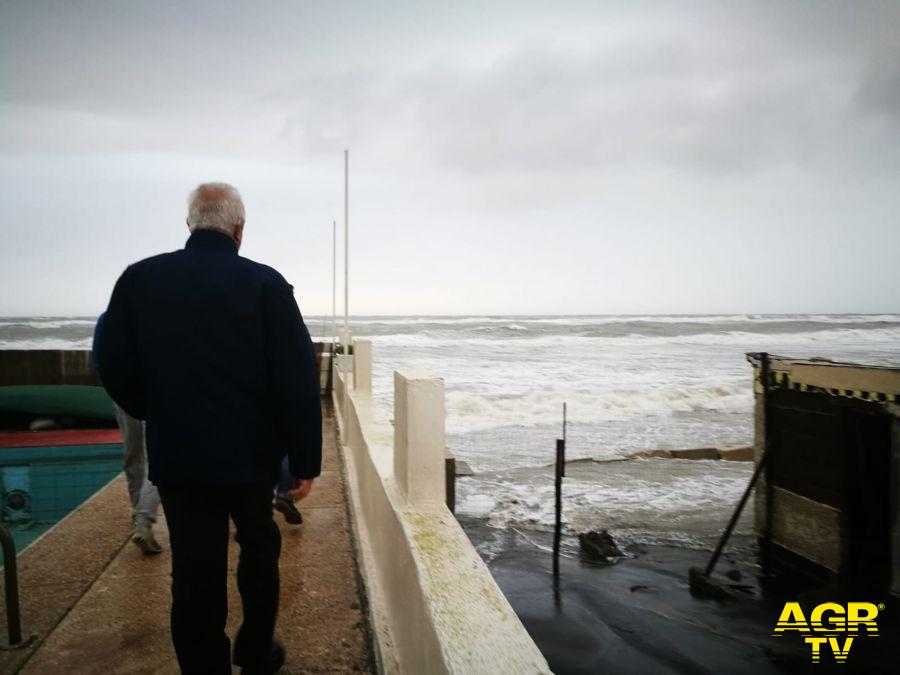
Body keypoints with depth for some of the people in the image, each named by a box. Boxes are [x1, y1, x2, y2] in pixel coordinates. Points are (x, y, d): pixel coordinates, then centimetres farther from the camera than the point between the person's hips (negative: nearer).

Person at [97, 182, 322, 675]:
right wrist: (305, 460, -6)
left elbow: (116, 370, 2)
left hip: (175, 455, 2)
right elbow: (298, 381, -14)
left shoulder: (138, 279, -3)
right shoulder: (265, 284, -12)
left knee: (195, 571, 10)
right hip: (250, 452, -1)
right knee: (259, 549, 21)